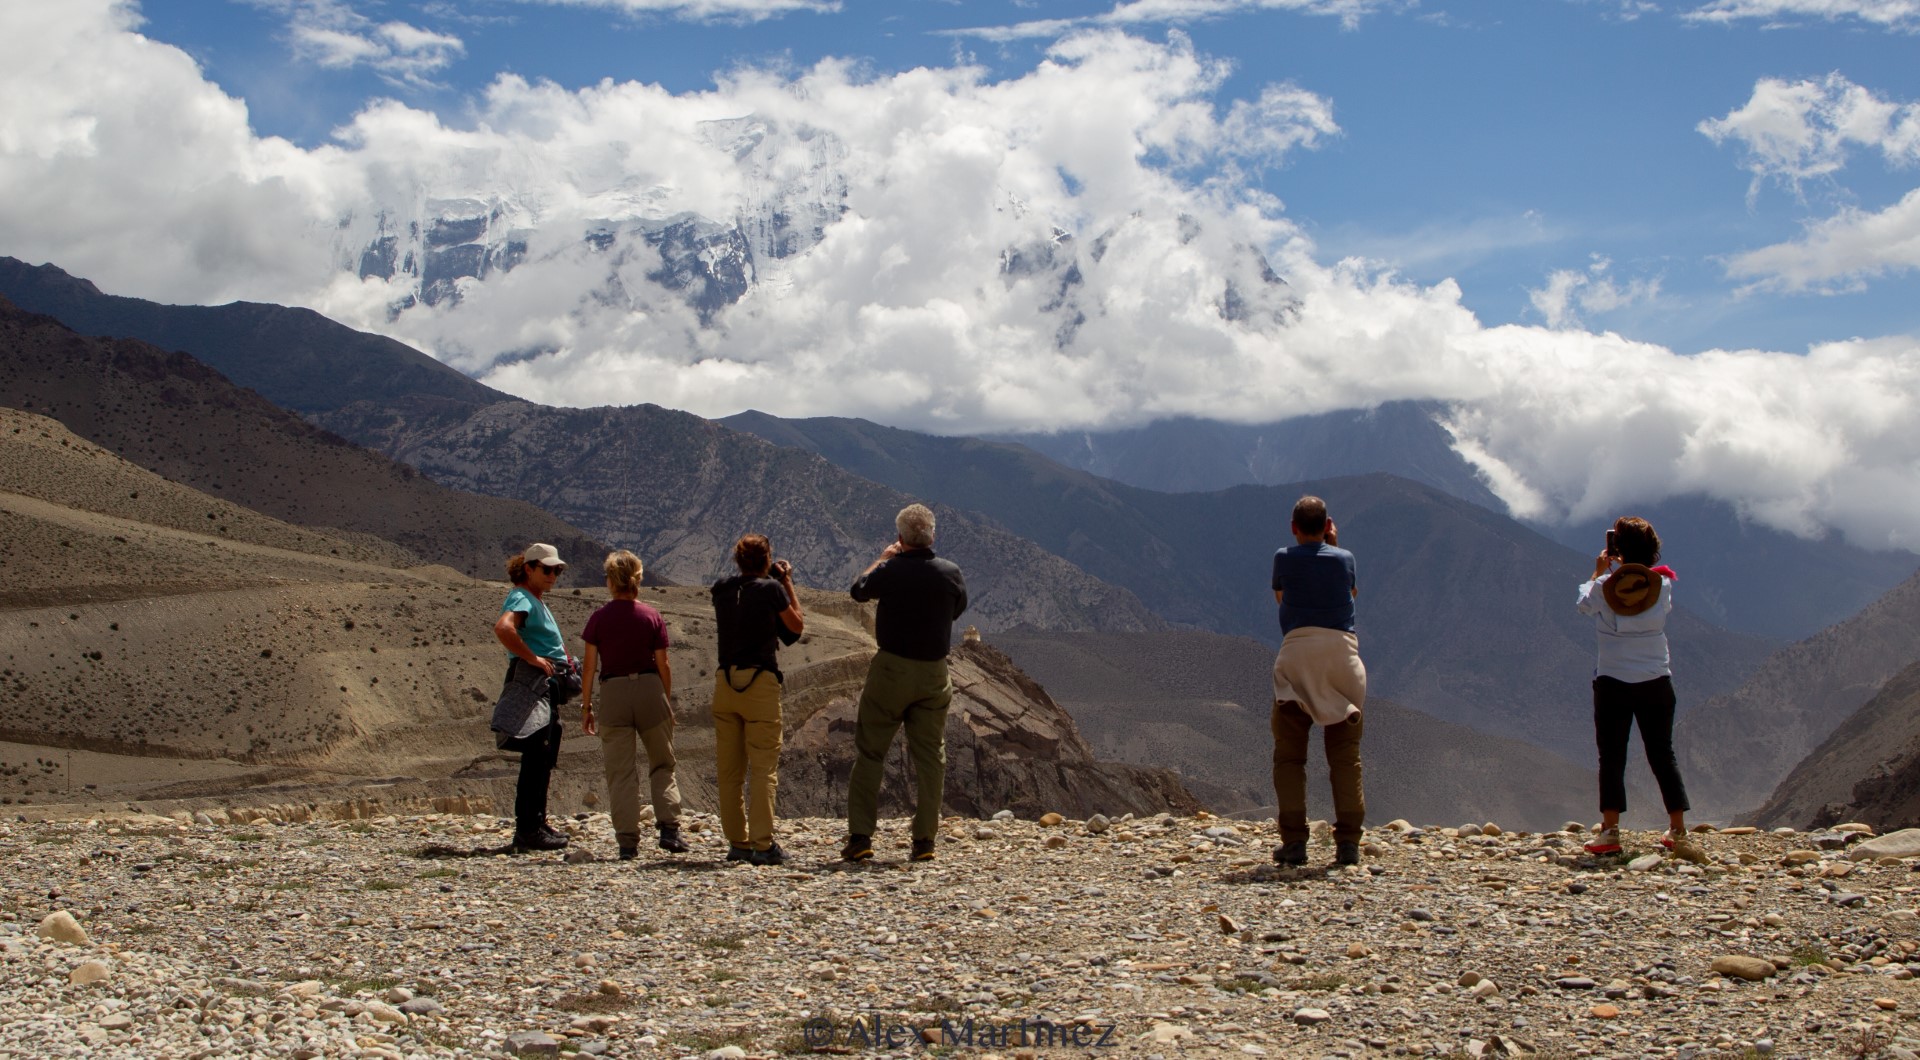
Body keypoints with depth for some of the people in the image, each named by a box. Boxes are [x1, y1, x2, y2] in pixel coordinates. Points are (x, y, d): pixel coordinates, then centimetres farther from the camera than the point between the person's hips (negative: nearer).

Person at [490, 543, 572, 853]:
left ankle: (537, 825, 22)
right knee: (536, 756, -12)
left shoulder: (539, 602, 22)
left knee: (543, 760, 14)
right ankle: (527, 831, -12)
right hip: (530, 683, -11)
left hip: (547, 687, 11)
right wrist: (532, 658, -24)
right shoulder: (521, 599, -10)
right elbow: (503, 627, -30)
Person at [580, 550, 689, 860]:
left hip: (613, 692, 0)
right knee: (662, 765, 14)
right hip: (649, 688, 1)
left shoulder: (599, 619, -1)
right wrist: (667, 701, 13)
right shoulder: (651, 617, 0)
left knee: (621, 771, 4)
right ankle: (669, 829, 2)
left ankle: (628, 841, 1)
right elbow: (663, 665, 2)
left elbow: (589, 665, -1)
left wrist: (586, 706, 6)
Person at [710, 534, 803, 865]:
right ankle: (762, 845, -9)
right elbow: (796, 626, 7)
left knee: (729, 769, 8)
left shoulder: (721, 589, 9)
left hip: (725, 680, 5)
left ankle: (737, 842, 10)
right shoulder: (771, 588, -5)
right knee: (763, 768, -4)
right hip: (760, 680, -5)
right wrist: (788, 583, 15)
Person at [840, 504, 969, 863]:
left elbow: (859, 590, 8)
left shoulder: (890, 571, -12)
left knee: (869, 753, 6)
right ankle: (924, 840, 6)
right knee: (930, 757, 8)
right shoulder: (951, 572, -4)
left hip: (891, 669, -2)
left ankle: (860, 836, 1)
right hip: (934, 672, 2)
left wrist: (883, 558, 21)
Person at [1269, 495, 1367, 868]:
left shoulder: (1284, 558, 5)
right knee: (1345, 754, 4)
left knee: (1289, 754, 4)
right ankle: (1348, 841, -2)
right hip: (1342, 647, 1)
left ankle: (1293, 841, -4)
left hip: (1297, 649, -1)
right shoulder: (1344, 558, 8)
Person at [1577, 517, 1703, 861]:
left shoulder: (1605, 586, -9)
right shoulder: (1662, 584, -4)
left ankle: (1610, 830, -1)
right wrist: (1638, 566, 21)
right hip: (1656, 681, 2)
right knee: (1662, 755, 8)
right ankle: (1678, 831, 7)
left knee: (1612, 757, 3)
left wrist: (1600, 570, 23)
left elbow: (1583, 603, 12)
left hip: (1612, 682, -2)